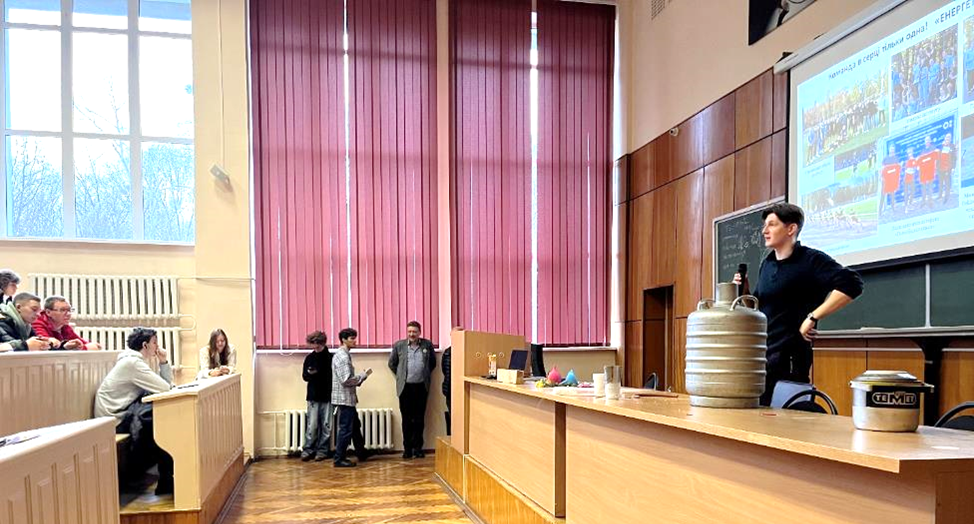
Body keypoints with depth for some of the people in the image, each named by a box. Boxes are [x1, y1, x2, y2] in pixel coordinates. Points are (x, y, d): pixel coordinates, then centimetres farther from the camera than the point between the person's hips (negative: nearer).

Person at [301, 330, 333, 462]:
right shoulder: (309, 358, 4)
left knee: (326, 425, 3)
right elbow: (304, 376, 5)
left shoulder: (331, 358, -1)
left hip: (328, 396, -1)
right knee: (312, 425, -1)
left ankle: (322, 450, 13)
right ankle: (308, 449, 10)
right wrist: (309, 373, -17)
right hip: (313, 396, 1)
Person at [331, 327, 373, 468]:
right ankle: (339, 459, 4)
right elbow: (346, 380, -24)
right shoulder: (342, 356, -18)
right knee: (346, 429, -3)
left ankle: (362, 454, 30)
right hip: (345, 398, -10)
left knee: (355, 426, 19)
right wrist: (364, 375, -13)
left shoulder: (343, 355, 14)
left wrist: (360, 378, 7)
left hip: (347, 398, 10)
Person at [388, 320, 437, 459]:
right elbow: (392, 363, 11)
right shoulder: (399, 345, 1)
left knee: (419, 419, 5)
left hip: (421, 387, 1)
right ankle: (407, 448, 11)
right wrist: (401, 376, 9)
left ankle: (418, 447, 14)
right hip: (405, 387, -1)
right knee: (407, 419, 3)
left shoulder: (427, 345, 3)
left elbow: (433, 362, 15)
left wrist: (426, 374, 10)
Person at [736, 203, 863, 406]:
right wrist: (745, 293, 2)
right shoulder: (767, 264, 13)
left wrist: (813, 317, -24)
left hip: (790, 356, -7)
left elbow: (852, 284, -23)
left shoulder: (811, 260, -9)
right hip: (760, 352, 7)